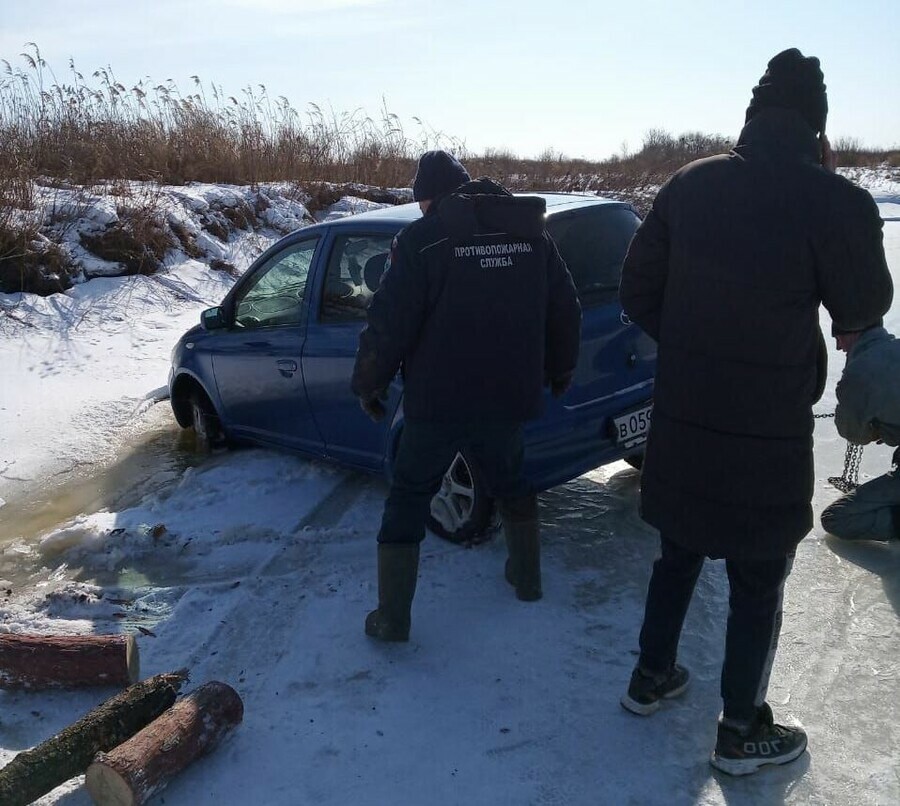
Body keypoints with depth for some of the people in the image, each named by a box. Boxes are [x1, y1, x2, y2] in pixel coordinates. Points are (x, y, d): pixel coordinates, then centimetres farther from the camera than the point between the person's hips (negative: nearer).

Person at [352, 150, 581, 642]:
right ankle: (527, 578, 40)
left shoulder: (422, 238, -9)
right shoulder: (530, 232, 7)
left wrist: (368, 385, 2)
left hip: (439, 402, -4)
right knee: (510, 483, 28)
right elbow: (565, 312, 11)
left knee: (408, 500, 9)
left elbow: (389, 324, -13)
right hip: (509, 398, 5)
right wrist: (560, 371, 25)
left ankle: (392, 617, 11)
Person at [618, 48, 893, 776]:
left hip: (682, 420, 5)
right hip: (768, 432, -4)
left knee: (678, 555, 24)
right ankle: (743, 732, 29)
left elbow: (637, 292, 5)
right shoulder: (833, 201, -15)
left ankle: (652, 676, 41)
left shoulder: (689, 184, -1)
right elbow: (862, 310, -1)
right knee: (758, 585, 13)